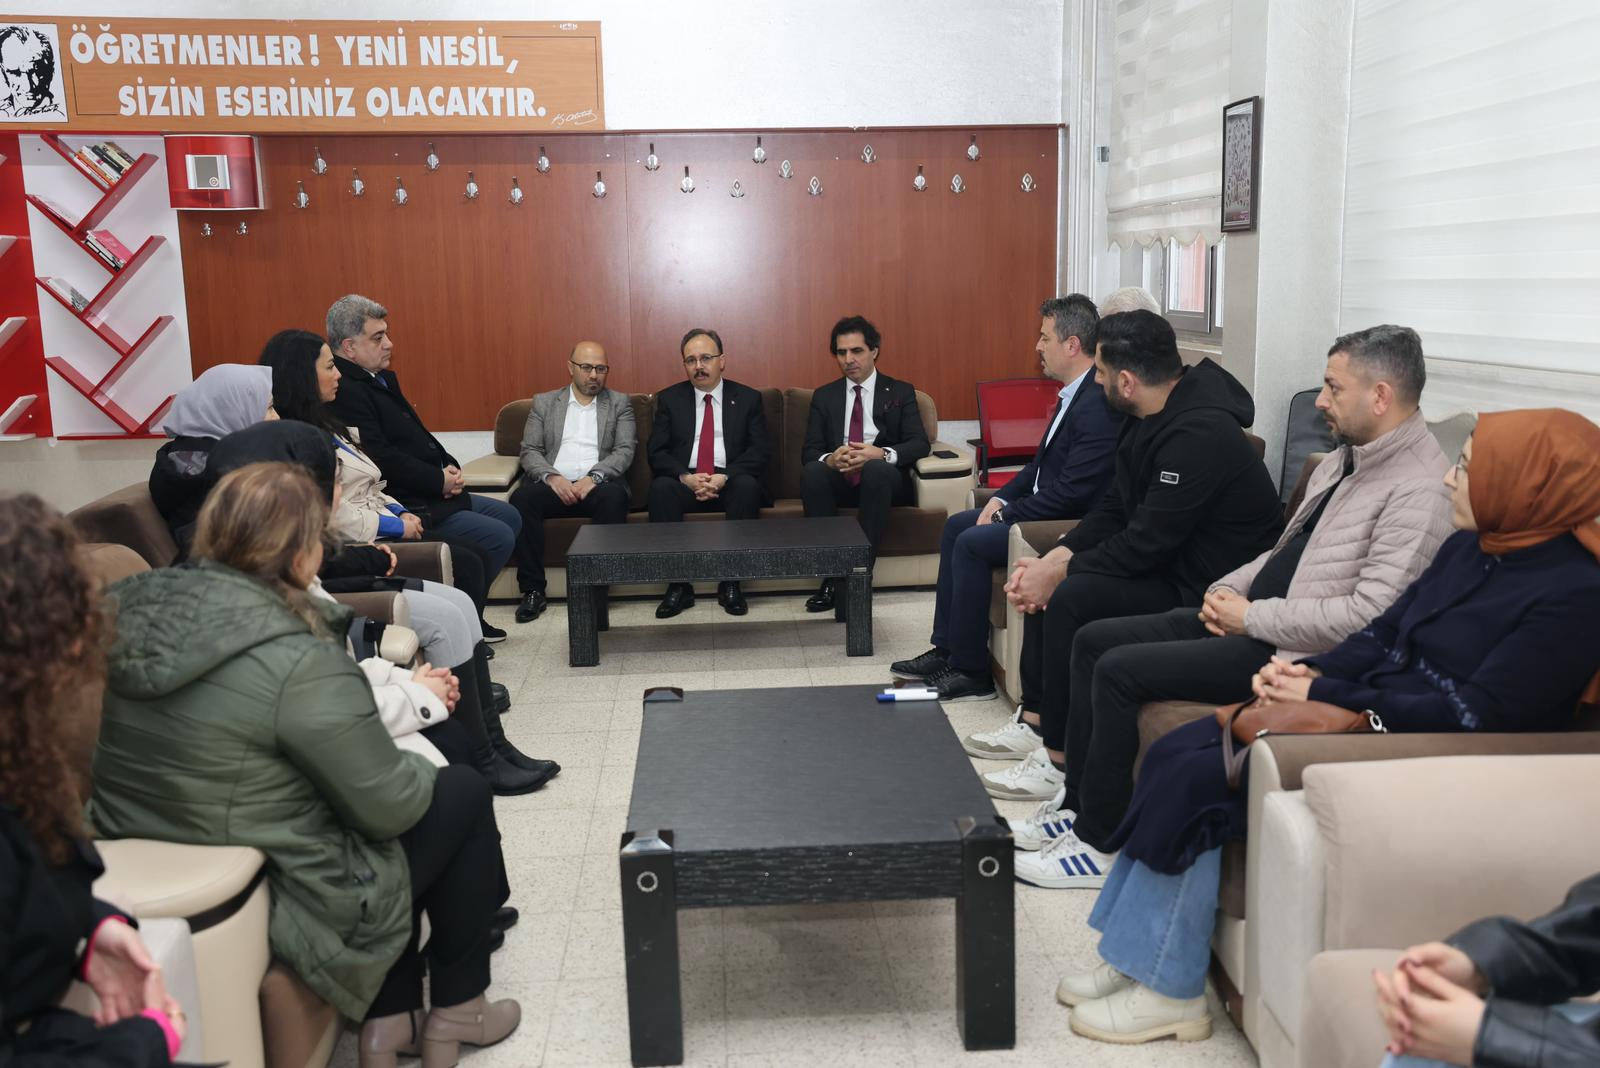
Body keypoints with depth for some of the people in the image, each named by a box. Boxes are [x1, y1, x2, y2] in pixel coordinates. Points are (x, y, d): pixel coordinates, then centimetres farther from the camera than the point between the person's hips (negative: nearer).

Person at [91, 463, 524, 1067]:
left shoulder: (126, 609, -4)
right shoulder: (298, 663, -27)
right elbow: (390, 806, -19)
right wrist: (419, 734, 3)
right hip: (274, 902, -8)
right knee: (464, 794, 12)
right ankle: (456, 1010, 27)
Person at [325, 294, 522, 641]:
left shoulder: (380, 379, 14)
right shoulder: (345, 392, -19)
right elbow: (382, 458, -26)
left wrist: (449, 468, 0)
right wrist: (439, 481, -17)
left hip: (433, 493, 11)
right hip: (405, 505, -11)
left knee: (509, 517, 17)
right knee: (499, 538, -16)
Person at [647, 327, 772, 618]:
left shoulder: (748, 398, 8)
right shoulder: (669, 399, 11)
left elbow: (760, 451, -1)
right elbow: (657, 452, 3)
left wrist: (725, 477, -18)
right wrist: (685, 477, -17)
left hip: (731, 483, -1)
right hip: (685, 482, 1)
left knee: (748, 484, -34)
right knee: (660, 487, -31)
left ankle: (730, 583, -26)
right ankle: (678, 586, -28)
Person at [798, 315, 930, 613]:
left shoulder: (900, 392, 10)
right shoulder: (824, 396, 15)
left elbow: (919, 443, -3)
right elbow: (809, 451, 5)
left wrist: (882, 454, -25)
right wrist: (829, 459, -21)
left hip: (883, 478, -2)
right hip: (838, 480, 2)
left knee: (877, 468, -37)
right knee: (812, 471, -32)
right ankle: (832, 576, -31)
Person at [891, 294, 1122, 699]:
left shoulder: (1098, 405, -23)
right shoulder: (1074, 393, 10)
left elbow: (1072, 492, -26)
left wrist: (1009, 513, -14)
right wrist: (1001, 498, 4)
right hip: (1045, 509, 11)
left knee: (971, 543, -19)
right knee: (956, 525, 10)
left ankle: (972, 672, -6)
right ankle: (946, 650, 13)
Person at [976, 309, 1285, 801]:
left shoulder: (1199, 433, -26)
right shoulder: (1152, 418, 5)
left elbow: (1146, 543, -26)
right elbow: (1114, 508, 9)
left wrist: (1057, 572, -17)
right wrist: (1053, 559, -4)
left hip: (1204, 588, -11)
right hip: (1167, 559, 11)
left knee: (1070, 597, -24)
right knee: (1045, 581, 9)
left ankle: (1058, 760, -12)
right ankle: (1036, 721, 16)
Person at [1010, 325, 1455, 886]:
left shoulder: (1421, 490, -17)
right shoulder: (1345, 457, 15)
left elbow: (1371, 613, -25)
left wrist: (1251, 617, -17)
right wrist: (1228, 589, 4)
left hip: (1292, 651, -10)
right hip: (1247, 619, 10)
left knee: (1119, 670, -19)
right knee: (1093, 639, 5)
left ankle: (1096, 844, -4)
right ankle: (1077, 804, 13)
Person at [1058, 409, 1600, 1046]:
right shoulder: (1469, 550, 10)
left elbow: (1476, 714, -21)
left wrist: (1324, 697, -19)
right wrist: (1309, 672, -6)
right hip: (1362, 714, 9)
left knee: (1197, 781, -20)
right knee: (1174, 753, -9)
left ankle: (1170, 991, -4)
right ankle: (1137, 959, -4)